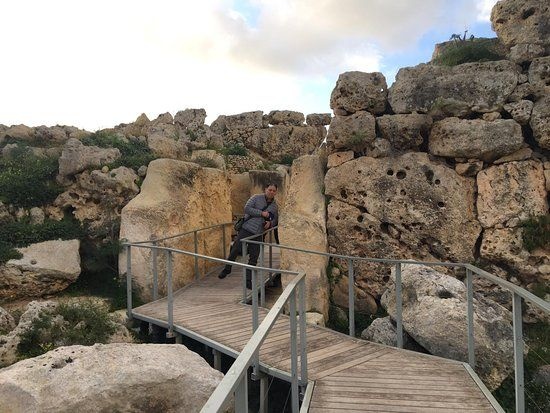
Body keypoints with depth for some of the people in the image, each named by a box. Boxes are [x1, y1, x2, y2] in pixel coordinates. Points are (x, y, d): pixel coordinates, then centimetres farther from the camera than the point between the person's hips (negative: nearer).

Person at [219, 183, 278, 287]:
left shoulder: (275, 206, 10)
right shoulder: (256, 197, -1)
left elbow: (275, 220, 20)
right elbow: (247, 208, -11)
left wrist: (270, 223, -3)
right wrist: (261, 213, -15)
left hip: (258, 234, 3)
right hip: (247, 228, -3)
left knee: (253, 258, 3)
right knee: (236, 250, -3)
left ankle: (248, 280, 14)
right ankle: (227, 269, 21)